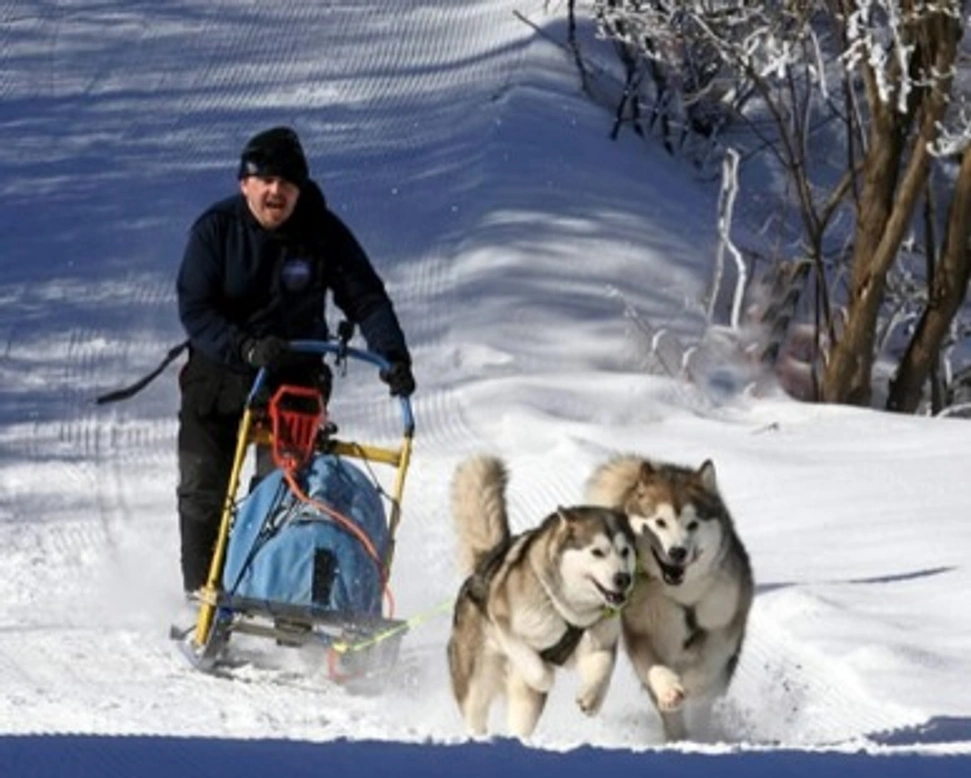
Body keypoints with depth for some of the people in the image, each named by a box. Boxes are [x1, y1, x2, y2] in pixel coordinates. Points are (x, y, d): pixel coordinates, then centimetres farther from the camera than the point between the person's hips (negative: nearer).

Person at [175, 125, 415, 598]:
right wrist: (247, 348, -32)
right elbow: (194, 310, -16)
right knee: (203, 490, -3)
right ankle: (201, 591, 7)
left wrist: (392, 355, -23)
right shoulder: (215, 230, -10)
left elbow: (367, 300, -6)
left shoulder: (324, 234, -7)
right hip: (218, 375, 0)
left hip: (296, 379, 0)